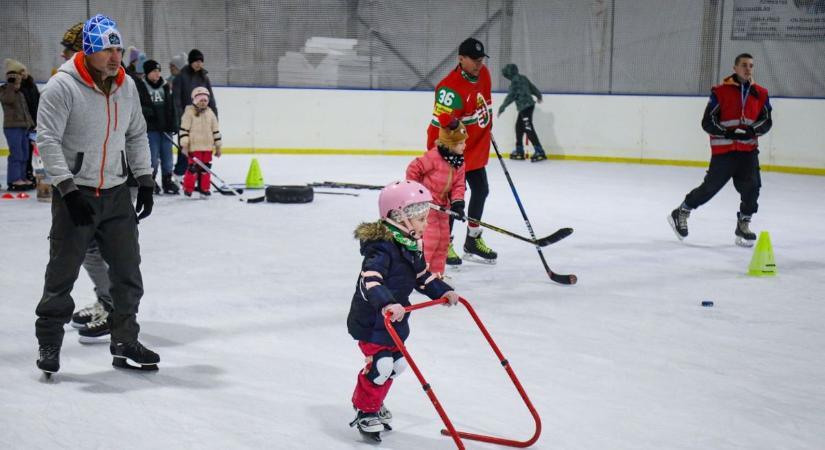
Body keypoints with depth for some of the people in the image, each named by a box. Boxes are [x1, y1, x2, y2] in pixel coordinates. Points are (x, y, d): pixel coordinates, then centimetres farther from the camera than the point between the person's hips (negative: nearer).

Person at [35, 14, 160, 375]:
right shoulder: (62, 86, -14)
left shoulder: (127, 86, 5)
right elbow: (48, 140, -16)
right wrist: (68, 190, -21)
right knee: (62, 273, 2)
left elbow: (136, 135, 15)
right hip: (74, 193, -5)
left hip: (116, 193, 5)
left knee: (128, 271, 7)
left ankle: (125, 342, 20)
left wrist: (145, 181, 9)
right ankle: (49, 343, 16)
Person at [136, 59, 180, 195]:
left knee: (167, 155, 8)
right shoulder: (140, 86, -4)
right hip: (150, 127, -5)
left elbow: (171, 107, 13)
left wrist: (173, 125, 7)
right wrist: (144, 111, -22)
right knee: (153, 156, -4)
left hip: (165, 127, 5)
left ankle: (167, 181, 18)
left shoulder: (165, 87, 12)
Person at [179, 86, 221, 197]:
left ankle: (204, 188, 16)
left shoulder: (210, 113, 9)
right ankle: (188, 188, 5)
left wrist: (218, 146, 12)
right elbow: (184, 129, -8)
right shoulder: (189, 113, -5)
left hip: (207, 146, 5)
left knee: (205, 167, 7)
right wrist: (184, 145, -12)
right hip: (194, 146, -5)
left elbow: (215, 131, 13)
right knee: (193, 167, -6)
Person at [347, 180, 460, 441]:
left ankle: (372, 402, 39)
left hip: (394, 319, 10)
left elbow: (422, 275, 18)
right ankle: (365, 413, 8)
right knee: (381, 365, -11)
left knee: (396, 364, 17)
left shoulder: (410, 246, 6)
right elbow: (370, 281, -37)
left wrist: (443, 291, 8)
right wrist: (386, 303, -50)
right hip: (371, 321, -10)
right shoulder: (382, 248, -26)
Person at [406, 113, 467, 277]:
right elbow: (413, 168, -20)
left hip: (442, 204, 8)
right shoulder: (434, 156, -24)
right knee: (431, 236, -13)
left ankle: (436, 273, 22)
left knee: (444, 238, 11)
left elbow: (458, 185, 0)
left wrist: (457, 202, -15)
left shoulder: (459, 162, 0)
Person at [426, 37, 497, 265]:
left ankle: (472, 241, 33)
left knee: (481, 190, 17)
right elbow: (440, 126, -30)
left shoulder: (483, 74, -1)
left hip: (477, 147, 10)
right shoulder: (451, 89, -28)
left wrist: (488, 126, 24)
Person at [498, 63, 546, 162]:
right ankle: (519, 151, 20)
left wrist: (502, 107, -12)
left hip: (525, 106, -10)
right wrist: (538, 96, 43)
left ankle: (539, 152, -17)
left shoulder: (515, 80, -12)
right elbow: (532, 87, 25)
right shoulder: (522, 78, 14)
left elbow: (511, 95, -16)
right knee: (519, 127, 15)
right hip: (528, 105, 10)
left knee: (528, 129, -12)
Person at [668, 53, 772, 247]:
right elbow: (707, 122, -7)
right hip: (723, 151, -4)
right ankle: (681, 212, 19)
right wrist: (729, 133, -20)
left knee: (751, 187, -5)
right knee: (710, 187, -2)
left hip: (748, 150, 4)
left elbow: (766, 121, 9)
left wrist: (753, 130, -12)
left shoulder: (761, 93, 7)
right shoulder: (720, 91, -6)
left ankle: (743, 226, 12)